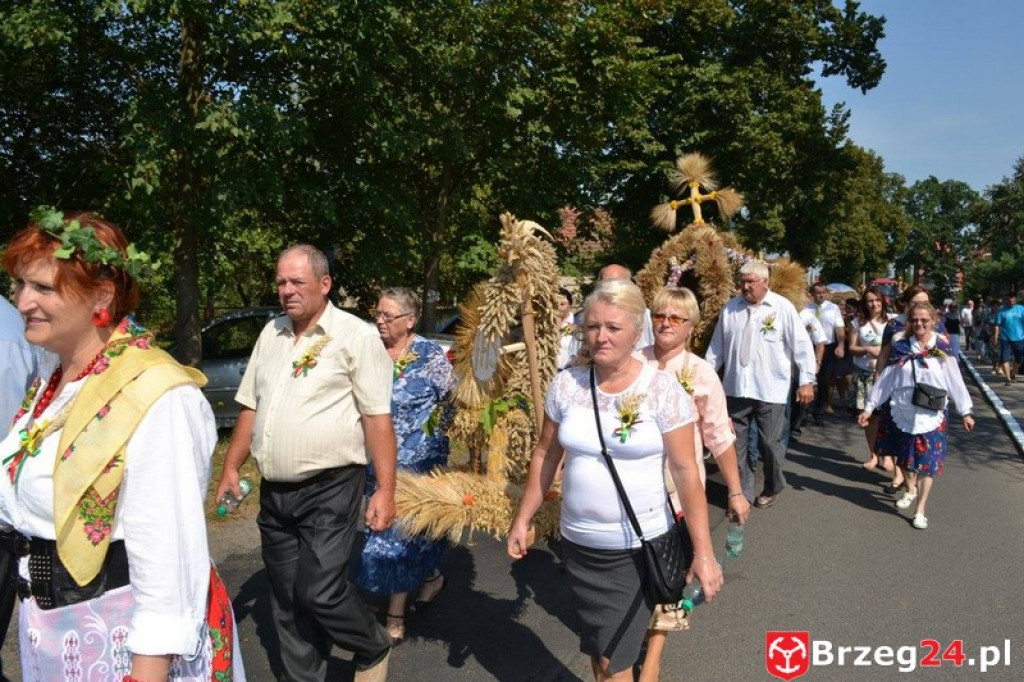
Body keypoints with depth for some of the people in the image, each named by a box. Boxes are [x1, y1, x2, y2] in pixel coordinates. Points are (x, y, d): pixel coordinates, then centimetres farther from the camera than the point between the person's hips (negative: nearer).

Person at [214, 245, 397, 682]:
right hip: (274, 493, 6)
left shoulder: (355, 335, -7)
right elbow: (250, 407, 18)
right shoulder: (271, 334, 11)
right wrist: (231, 467, 14)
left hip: (330, 488, -6)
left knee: (319, 593, -9)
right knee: (286, 601, 12)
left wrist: (385, 489, -14)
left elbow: (377, 416, -11)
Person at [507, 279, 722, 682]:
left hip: (639, 547, -3)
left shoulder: (663, 389, -13)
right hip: (577, 544, 4)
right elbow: (545, 456, 6)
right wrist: (523, 519, 7)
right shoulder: (566, 385, -3)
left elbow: (685, 471, -12)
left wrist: (703, 552, -13)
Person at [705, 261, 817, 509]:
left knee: (770, 443, 9)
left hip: (770, 391, -3)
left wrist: (806, 380, -8)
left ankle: (772, 488, 33)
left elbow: (802, 345, -5)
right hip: (736, 388, 3)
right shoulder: (730, 308, 5)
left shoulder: (782, 308, -6)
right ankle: (743, 491, 22)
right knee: (736, 443, 8)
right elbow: (717, 346, 11)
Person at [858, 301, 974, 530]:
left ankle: (920, 510, 8)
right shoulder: (901, 348, -1)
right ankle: (911, 490, 43)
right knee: (904, 458, 16)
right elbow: (886, 379, 2)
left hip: (932, 415, -2)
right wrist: (869, 407, 1)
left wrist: (965, 412, -1)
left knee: (928, 464, 0)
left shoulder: (942, 350, -5)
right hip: (904, 412, 2)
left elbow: (955, 382, -1)